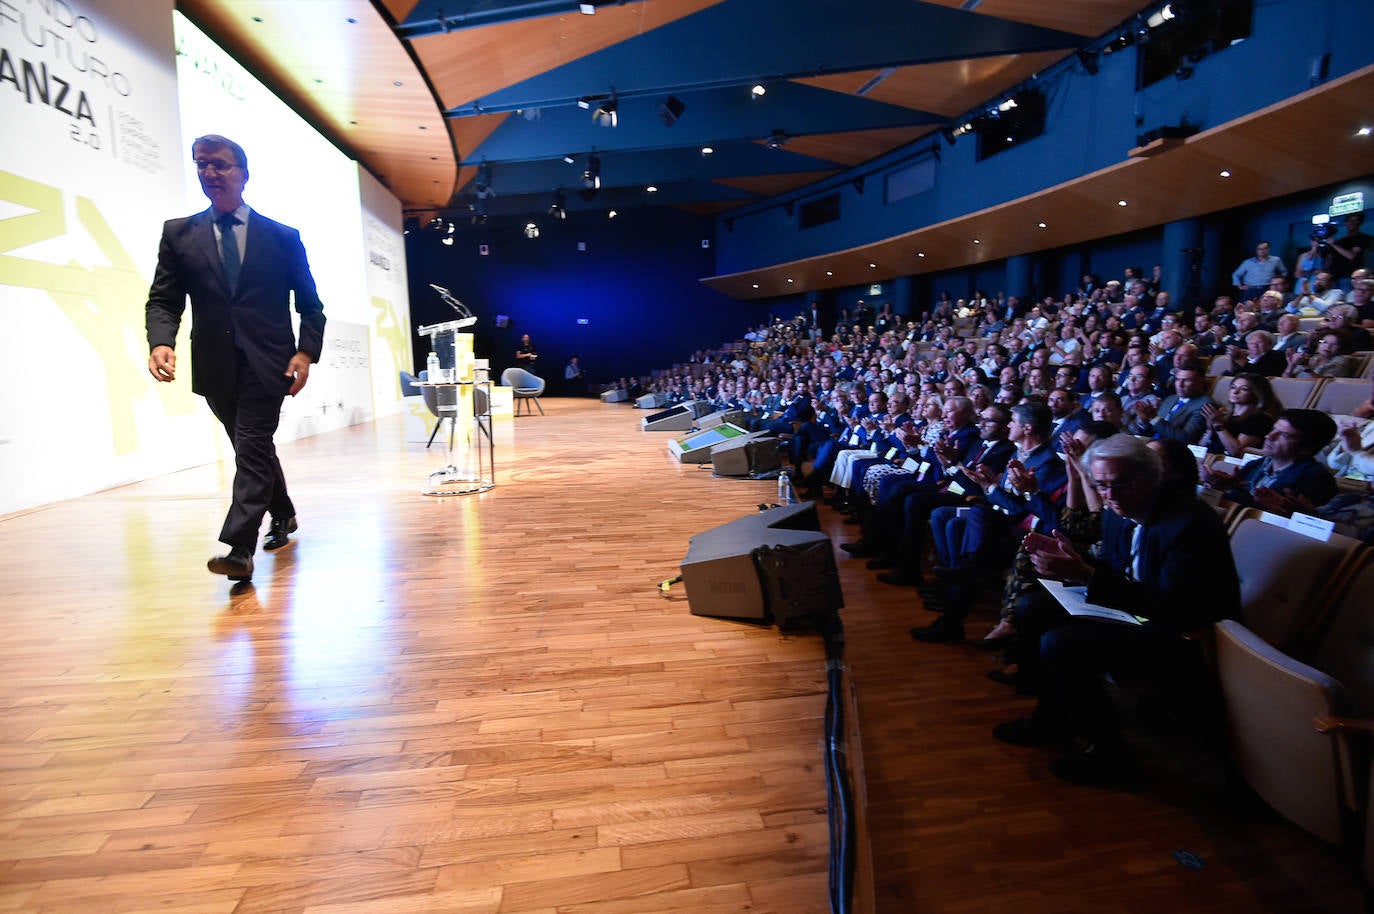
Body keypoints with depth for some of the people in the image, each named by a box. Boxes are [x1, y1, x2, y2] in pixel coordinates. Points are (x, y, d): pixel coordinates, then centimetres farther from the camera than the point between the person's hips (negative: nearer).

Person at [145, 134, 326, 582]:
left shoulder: (283, 237, 5)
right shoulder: (179, 234, 9)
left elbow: (310, 305, 5)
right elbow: (163, 300, 4)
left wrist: (306, 351, -10)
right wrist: (160, 341, -16)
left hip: (266, 361, -3)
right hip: (215, 365, 3)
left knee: (252, 447, -12)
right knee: (253, 446, 15)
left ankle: (239, 548, -15)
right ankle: (283, 516, 36)